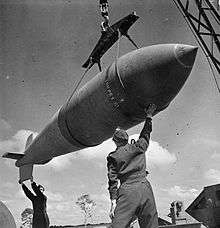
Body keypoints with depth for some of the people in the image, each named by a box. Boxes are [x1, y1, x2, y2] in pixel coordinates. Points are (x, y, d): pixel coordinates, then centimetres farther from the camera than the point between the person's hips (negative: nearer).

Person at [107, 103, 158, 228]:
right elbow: (146, 133, 28)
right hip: (145, 188, 2)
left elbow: (113, 180, 2)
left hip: (127, 191, -2)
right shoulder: (138, 147, 12)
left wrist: (113, 201, -1)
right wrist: (149, 115, 40)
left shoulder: (113, 157, 9)